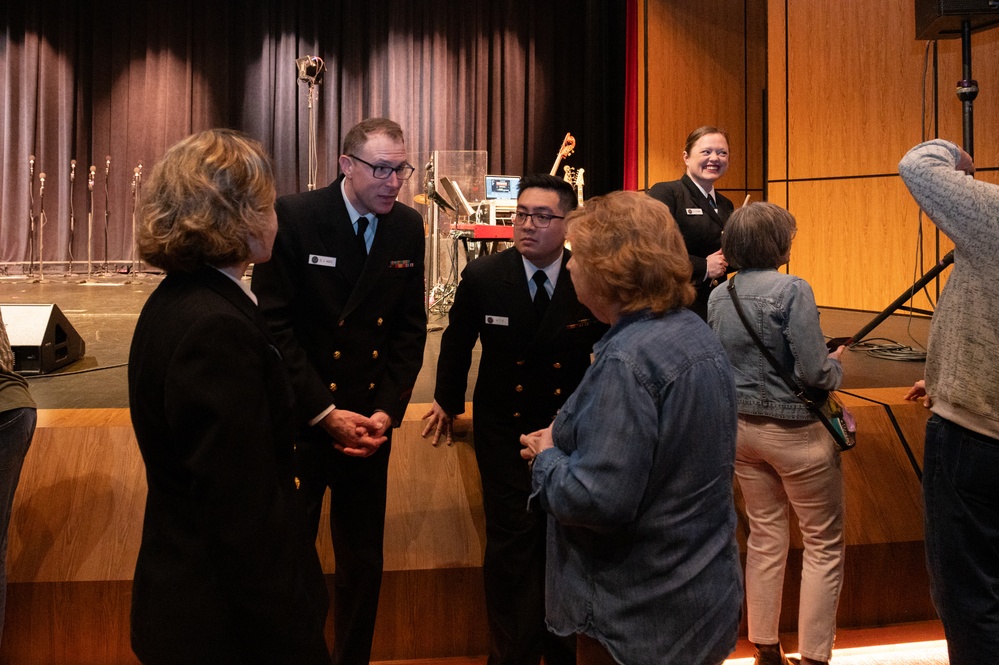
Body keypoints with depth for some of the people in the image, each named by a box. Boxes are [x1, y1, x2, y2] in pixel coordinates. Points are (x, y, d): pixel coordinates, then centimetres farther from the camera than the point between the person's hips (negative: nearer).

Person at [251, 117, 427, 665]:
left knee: (363, 564, 15)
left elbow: (410, 328, 3)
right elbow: (274, 325, -13)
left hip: (369, 424, 4)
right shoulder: (293, 216, -11)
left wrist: (386, 412, -7)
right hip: (299, 419, -3)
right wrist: (326, 413, -15)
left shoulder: (408, 227, 1)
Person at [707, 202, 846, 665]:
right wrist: (836, 364, 1)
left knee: (764, 535, 17)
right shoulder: (792, 289, -17)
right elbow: (815, 373, -20)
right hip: (795, 431, -6)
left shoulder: (718, 296, 2)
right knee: (824, 544, 10)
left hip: (742, 427, 6)